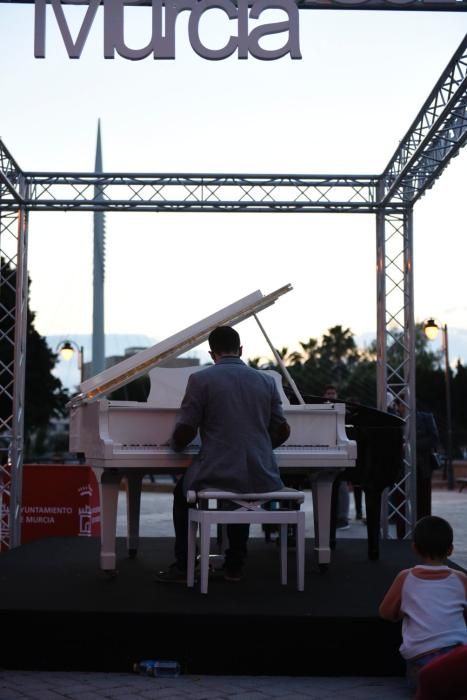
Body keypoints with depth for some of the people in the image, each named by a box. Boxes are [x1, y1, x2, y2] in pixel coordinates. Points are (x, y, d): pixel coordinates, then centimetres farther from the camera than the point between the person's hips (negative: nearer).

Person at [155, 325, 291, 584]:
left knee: (182, 493, 29)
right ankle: (234, 565, 35)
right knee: (242, 491, 38)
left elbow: (184, 433, -4)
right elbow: (282, 431, 13)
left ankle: (183, 567, 26)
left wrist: (177, 446, 19)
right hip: (262, 480, 4)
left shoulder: (201, 379, -4)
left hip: (216, 476, -3)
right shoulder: (266, 381, 8)